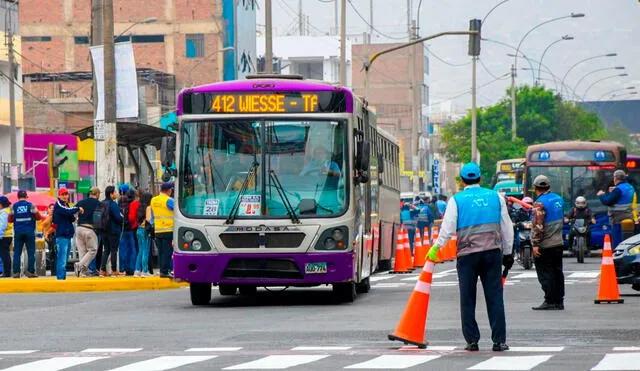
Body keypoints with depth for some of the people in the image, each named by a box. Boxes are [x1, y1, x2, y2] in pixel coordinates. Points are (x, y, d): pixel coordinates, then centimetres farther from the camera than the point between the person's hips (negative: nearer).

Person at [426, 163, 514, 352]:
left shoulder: (456, 200, 1)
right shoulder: (495, 197, 10)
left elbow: (448, 228, -5)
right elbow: (506, 227, 13)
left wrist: (436, 248, 7)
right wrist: (508, 253, 20)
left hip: (467, 253, -2)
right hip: (493, 251, 2)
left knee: (467, 299, 6)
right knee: (495, 297, 2)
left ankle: (472, 340, 4)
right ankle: (499, 341, -2)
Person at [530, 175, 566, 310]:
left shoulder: (540, 203, -16)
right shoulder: (558, 199, 9)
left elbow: (538, 226, -21)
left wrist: (535, 244, -19)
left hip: (545, 246, -8)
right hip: (558, 243, 8)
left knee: (545, 274, -3)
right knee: (557, 272, 12)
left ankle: (550, 301, -5)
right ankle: (559, 301, 15)